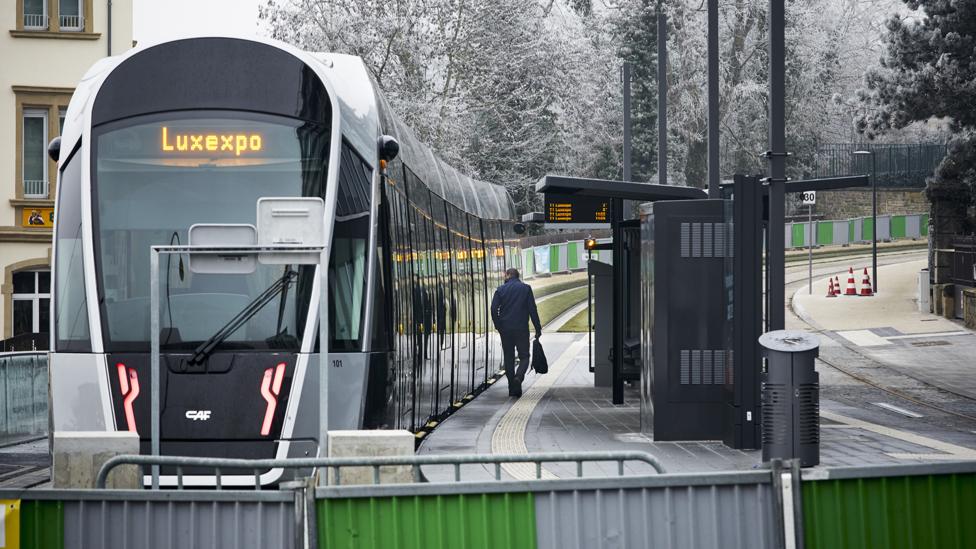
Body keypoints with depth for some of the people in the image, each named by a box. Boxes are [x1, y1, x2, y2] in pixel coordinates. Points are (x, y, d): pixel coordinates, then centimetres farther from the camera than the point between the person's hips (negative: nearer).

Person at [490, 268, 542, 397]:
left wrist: (498, 326, 7)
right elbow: (532, 309, -3)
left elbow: (494, 309, -4)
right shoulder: (526, 288, 2)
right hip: (522, 328, -1)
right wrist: (538, 328, 0)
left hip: (505, 329, 1)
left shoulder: (501, 289, 3)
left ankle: (513, 389, 8)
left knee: (509, 358, 10)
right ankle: (519, 376, -22)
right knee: (524, 356, 7)